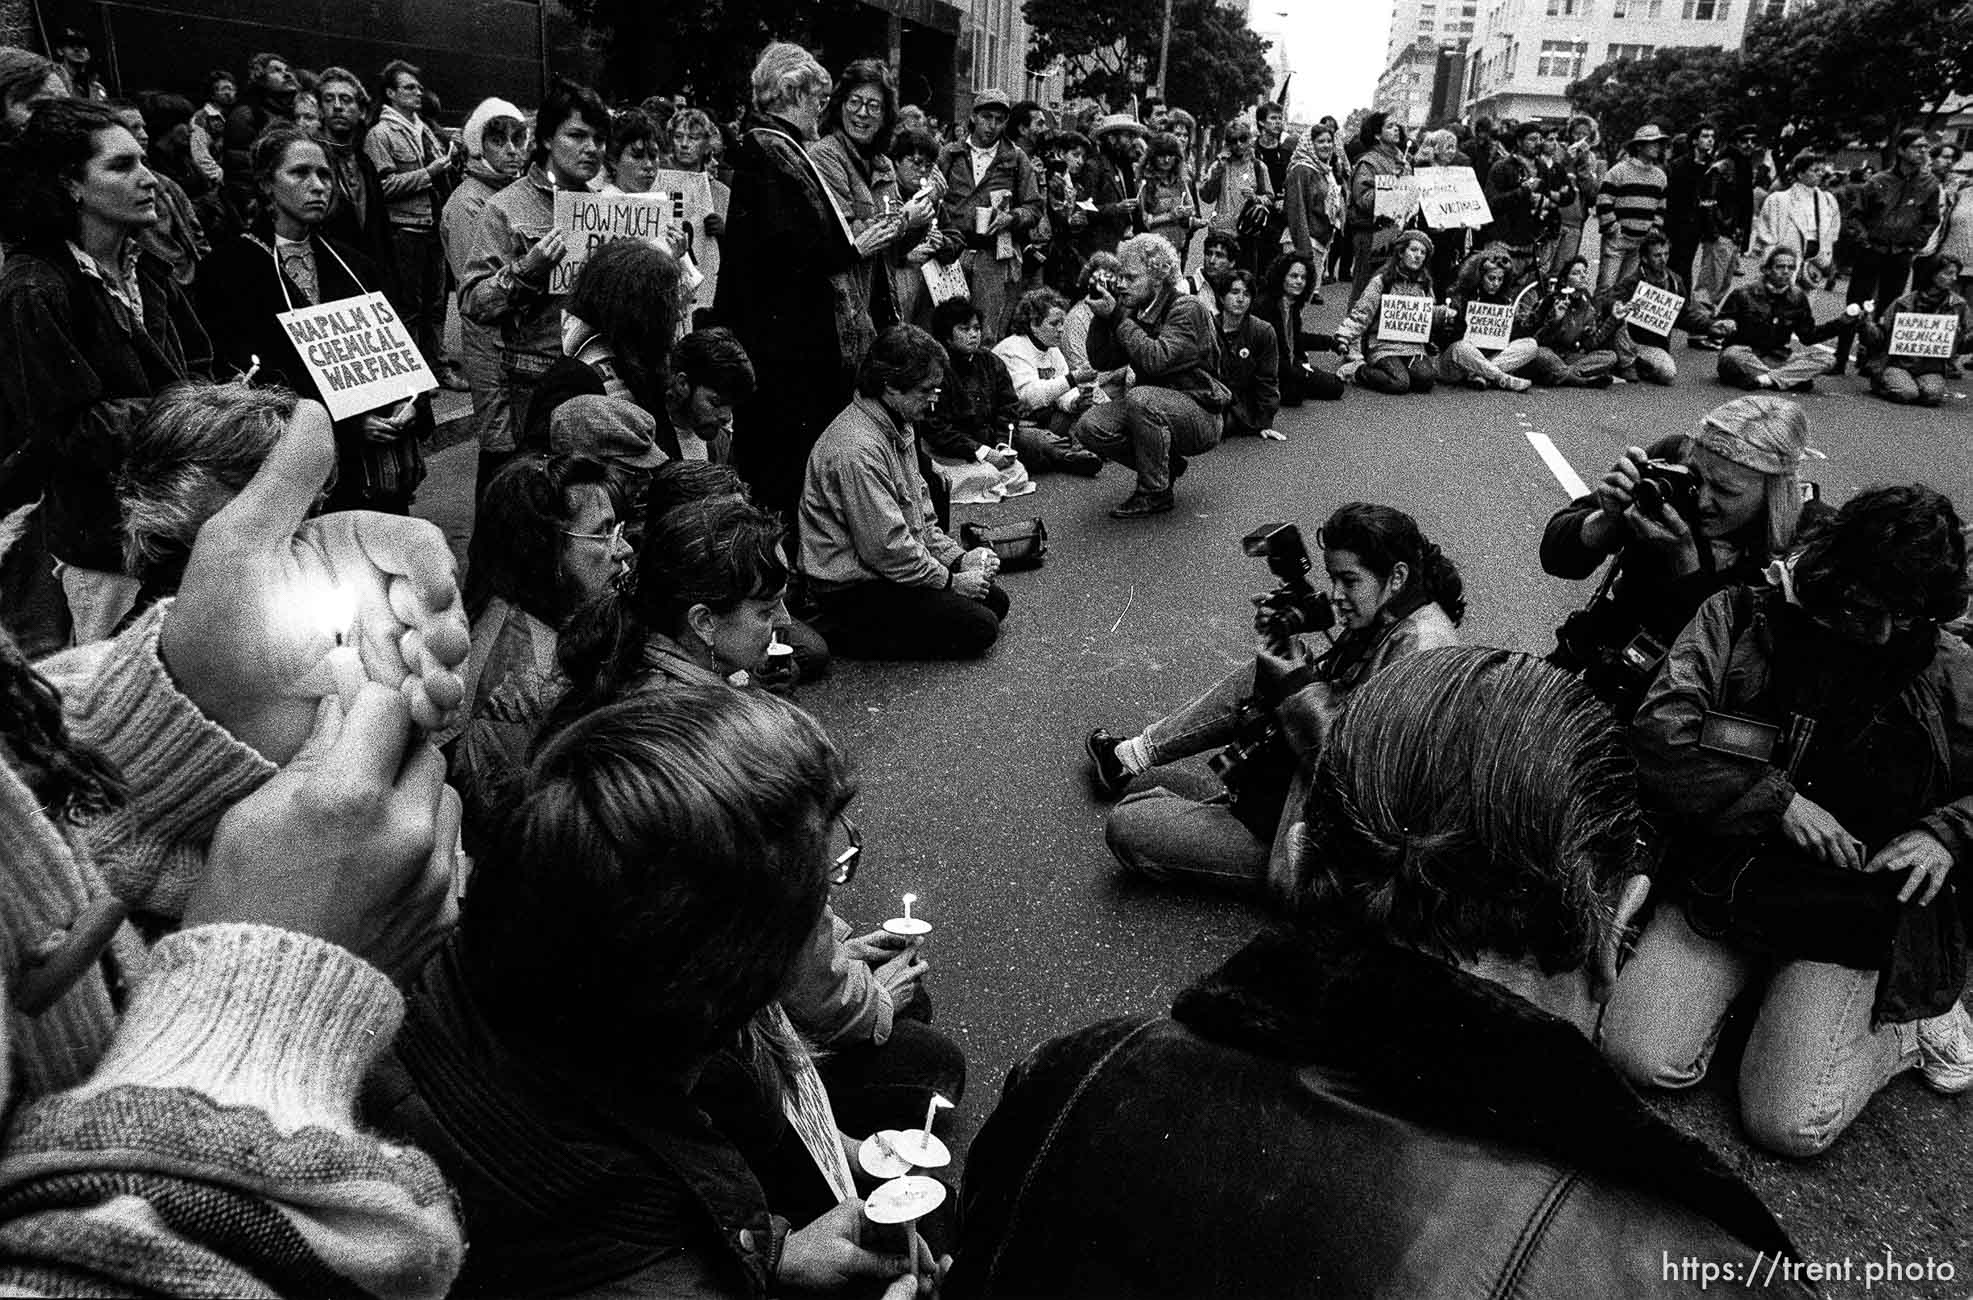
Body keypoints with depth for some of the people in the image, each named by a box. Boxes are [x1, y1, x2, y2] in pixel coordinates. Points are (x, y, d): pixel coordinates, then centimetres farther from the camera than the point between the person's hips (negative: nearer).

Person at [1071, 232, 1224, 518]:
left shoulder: (1187, 310, -15)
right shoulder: (1135, 312, 7)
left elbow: (1156, 359, -30)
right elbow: (1101, 361, 3)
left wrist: (1116, 316, -25)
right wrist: (1101, 316, -11)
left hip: (1200, 416, -7)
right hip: (1154, 407, 7)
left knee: (1141, 398, -35)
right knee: (1089, 427, -14)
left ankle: (1156, 492, -17)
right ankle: (1167, 466, 6)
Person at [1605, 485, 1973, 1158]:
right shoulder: (1741, 617, -4)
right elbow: (1660, 734, -13)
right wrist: (1778, 802, -17)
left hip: (1852, 911, 0)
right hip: (1720, 878, 1)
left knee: (1788, 1125, -12)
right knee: (1639, 1058, -12)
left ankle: (1913, 1020, 16)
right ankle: (1747, 978, 15)